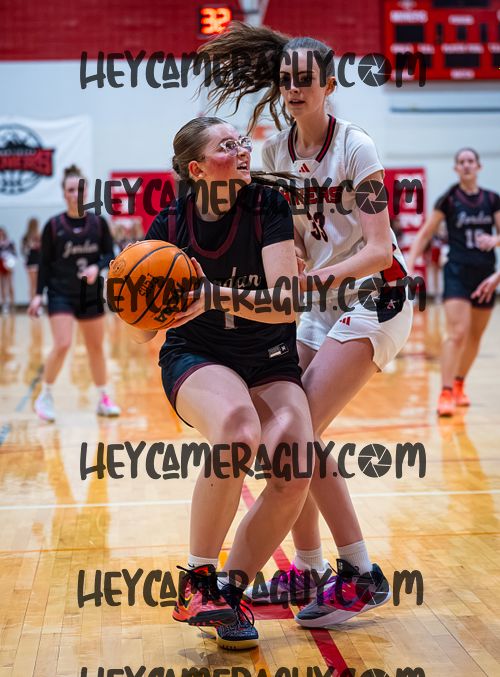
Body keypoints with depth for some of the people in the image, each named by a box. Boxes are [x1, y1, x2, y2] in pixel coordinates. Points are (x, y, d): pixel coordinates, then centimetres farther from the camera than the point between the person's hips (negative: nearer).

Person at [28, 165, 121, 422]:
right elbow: (45, 263, -1)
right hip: (61, 294, -3)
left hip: (91, 295, 3)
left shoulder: (98, 223, -1)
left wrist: (96, 267, -19)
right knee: (62, 345, -16)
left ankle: (103, 399, 24)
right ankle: (45, 396, 2)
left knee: (96, 348, 10)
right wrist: (38, 294, -7)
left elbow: (109, 254, 2)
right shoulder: (53, 226, -5)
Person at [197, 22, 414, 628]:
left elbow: (380, 248, -22)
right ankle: (307, 570, 16)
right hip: (320, 305, 7)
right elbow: (282, 238, 10)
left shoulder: (354, 147, -15)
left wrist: (329, 274, -38)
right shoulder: (274, 151, 3)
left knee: (299, 431, -17)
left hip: (372, 300, -7)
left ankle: (362, 577, -7)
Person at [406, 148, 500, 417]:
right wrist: (409, 264, -11)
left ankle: (459, 385, 33)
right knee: (457, 333, -18)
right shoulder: (448, 199, -3)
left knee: (475, 336, 14)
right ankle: (445, 394, -18)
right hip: (458, 272, -4)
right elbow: (424, 234, -1)